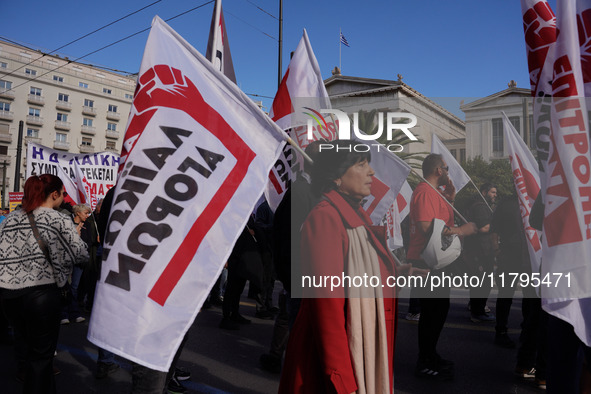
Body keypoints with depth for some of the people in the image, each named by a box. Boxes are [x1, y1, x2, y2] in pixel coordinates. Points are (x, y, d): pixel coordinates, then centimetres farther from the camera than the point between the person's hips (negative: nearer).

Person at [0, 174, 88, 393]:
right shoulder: (59, 220, -9)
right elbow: (80, 254, -12)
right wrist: (75, 235, 5)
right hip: (41, 295, -6)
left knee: (27, 347, 21)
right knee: (41, 354, 8)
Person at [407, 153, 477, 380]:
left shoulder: (431, 191, 17)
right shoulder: (425, 192, -17)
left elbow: (441, 218, 22)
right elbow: (426, 227, -26)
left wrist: (449, 197, 10)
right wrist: (460, 230, -19)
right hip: (425, 261, -11)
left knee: (437, 308, 16)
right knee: (434, 310, -5)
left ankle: (429, 356, 29)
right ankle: (425, 364, 7)